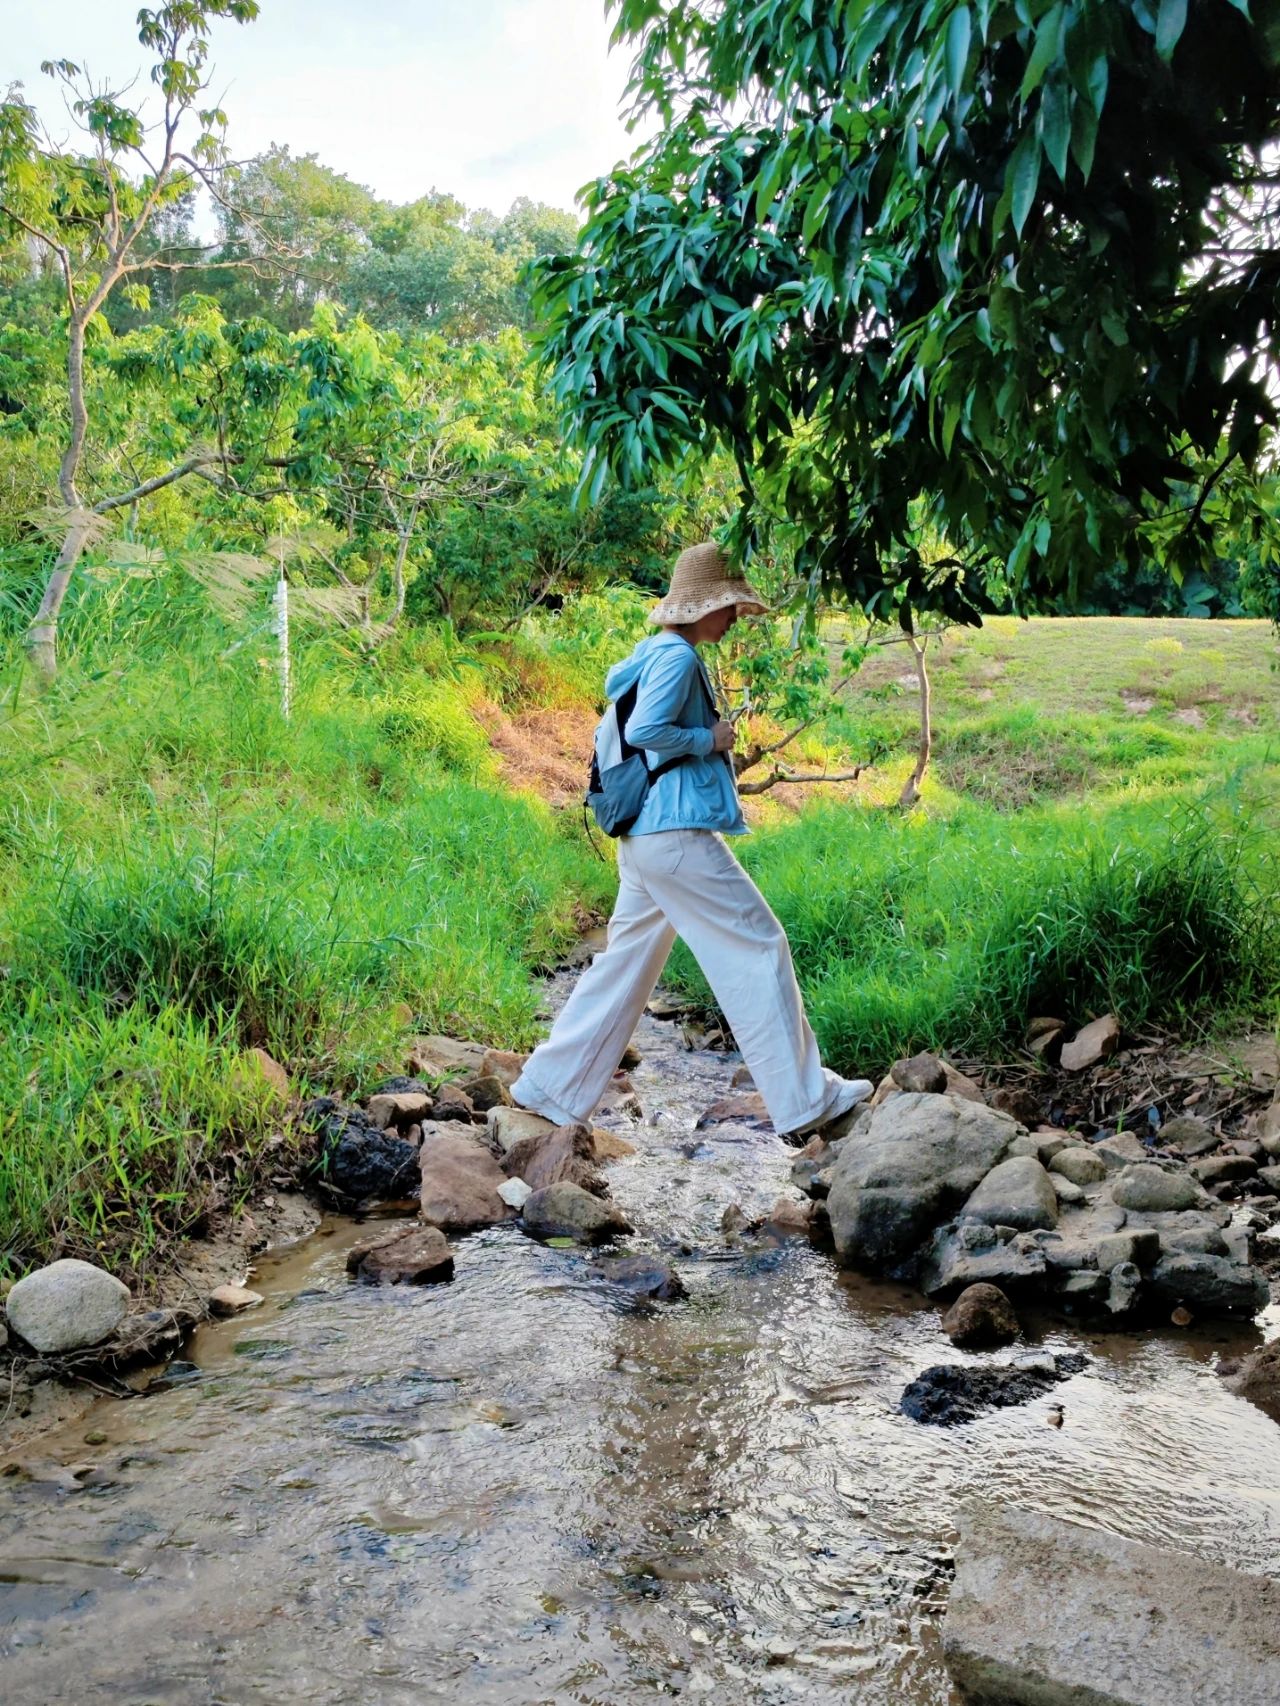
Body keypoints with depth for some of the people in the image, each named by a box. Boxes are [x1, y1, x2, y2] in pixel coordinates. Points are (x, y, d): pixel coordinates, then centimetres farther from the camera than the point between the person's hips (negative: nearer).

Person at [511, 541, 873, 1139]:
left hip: (645, 837, 10)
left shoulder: (655, 655, 18)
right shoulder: (677, 656, -12)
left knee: (624, 964, 14)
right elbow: (644, 730, -23)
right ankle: (804, 1100, 2)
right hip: (676, 835, -10)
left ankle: (549, 1088, 17)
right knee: (758, 945, -3)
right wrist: (710, 739, -11)